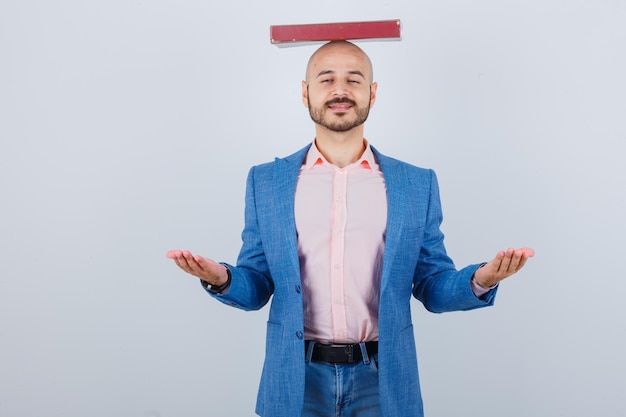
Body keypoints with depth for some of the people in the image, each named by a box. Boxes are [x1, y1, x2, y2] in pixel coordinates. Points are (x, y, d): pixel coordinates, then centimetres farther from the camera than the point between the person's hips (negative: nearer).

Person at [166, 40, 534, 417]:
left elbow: (431, 288, 3)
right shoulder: (266, 181, 0)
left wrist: (480, 281, -16)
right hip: (297, 378, 0)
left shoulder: (417, 184, 0)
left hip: (383, 378, 0)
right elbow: (258, 287, 3)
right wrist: (222, 279, -17)